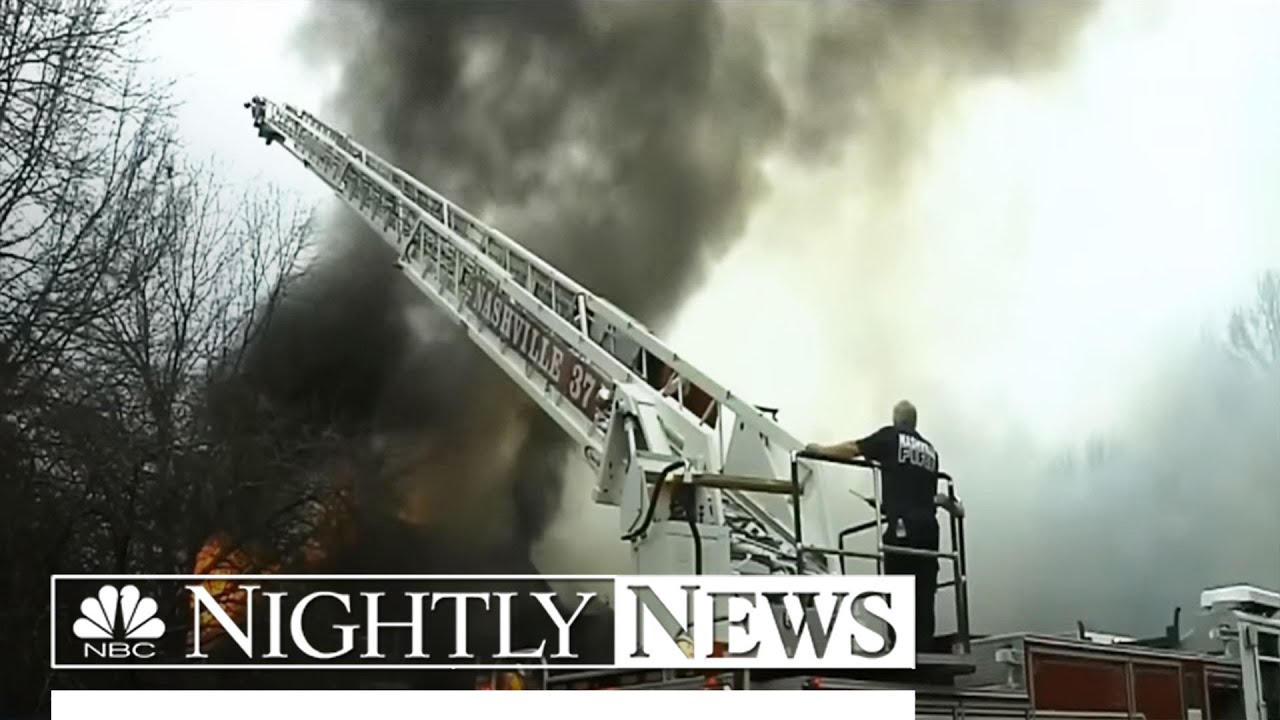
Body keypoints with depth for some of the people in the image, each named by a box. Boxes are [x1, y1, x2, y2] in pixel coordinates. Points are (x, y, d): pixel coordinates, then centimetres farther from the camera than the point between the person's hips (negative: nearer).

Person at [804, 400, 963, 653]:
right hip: (928, 526, 5)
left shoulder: (890, 437, 7)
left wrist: (821, 450, 25)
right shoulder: (929, 449, 22)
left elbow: (852, 449, 10)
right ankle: (924, 649, 2)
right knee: (923, 594, 5)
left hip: (903, 526, -5)